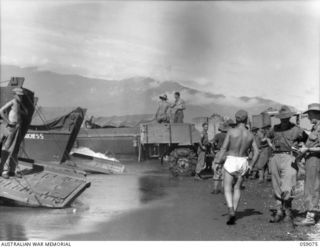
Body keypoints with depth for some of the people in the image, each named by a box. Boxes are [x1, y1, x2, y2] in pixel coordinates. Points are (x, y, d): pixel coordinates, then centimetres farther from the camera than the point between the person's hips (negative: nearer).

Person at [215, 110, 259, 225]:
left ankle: (231, 210, -21)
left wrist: (218, 160, 1)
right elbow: (256, 152, 0)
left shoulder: (231, 131, -11)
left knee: (227, 188, 1)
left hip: (231, 161, -3)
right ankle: (233, 213, 17)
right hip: (243, 162, 4)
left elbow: (224, 148, -11)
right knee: (237, 188, 18)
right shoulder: (250, 135, -1)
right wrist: (251, 165, 10)